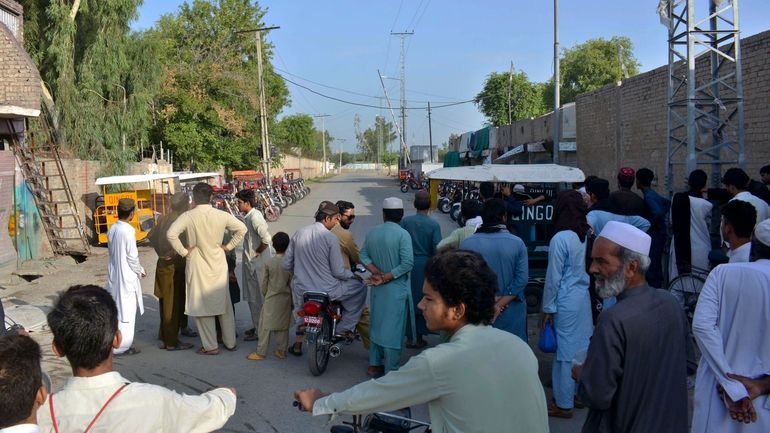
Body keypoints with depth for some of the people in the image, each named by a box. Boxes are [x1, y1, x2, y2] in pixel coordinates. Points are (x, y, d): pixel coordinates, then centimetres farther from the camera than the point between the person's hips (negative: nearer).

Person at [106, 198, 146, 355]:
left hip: (113, 274, 7)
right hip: (127, 275, -7)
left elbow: (111, 251, 10)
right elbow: (132, 256, -17)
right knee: (126, 310, 1)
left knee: (116, 308, 17)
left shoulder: (112, 229, 3)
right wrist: (140, 271, 0)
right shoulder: (128, 231, -19)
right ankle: (123, 345, 5)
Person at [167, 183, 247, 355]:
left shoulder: (188, 216, -13)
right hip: (219, 265, 3)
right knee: (224, 304, 15)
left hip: (198, 267, -3)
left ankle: (210, 346, 12)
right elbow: (242, 229, 0)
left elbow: (171, 234, -22)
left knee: (202, 306, 7)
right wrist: (228, 246, 6)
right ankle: (230, 342, 23)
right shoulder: (221, 215, -5)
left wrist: (183, 251, -10)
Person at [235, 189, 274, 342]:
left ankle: (259, 330, 9)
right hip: (250, 262, 10)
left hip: (257, 264, -10)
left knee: (256, 298, -1)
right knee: (252, 297, 18)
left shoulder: (255, 217, -21)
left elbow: (266, 239, -29)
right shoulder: (249, 216, 8)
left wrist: (258, 252, -16)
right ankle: (257, 326, 30)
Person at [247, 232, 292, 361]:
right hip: (286, 298, 2)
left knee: (266, 325, 4)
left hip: (271, 299, -2)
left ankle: (261, 352, 8)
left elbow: (263, 284, -4)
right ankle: (281, 350, 17)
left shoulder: (268, 263, -11)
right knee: (283, 325, 12)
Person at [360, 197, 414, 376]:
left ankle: (374, 364, 28)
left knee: (376, 325, 18)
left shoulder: (373, 232, 2)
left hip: (377, 288, 6)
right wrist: (387, 277, -16)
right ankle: (391, 371, 9)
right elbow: (407, 263, -23)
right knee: (393, 329, 2)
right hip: (396, 289, -6)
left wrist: (378, 273, -9)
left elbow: (364, 256, 1)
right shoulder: (402, 234, -16)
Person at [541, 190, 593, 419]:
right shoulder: (586, 235, 0)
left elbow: (553, 278, -14)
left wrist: (548, 308, -5)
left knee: (566, 350, 3)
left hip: (567, 302, -6)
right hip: (584, 297, 7)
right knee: (581, 348, 17)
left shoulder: (560, 239, -18)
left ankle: (564, 404, 14)